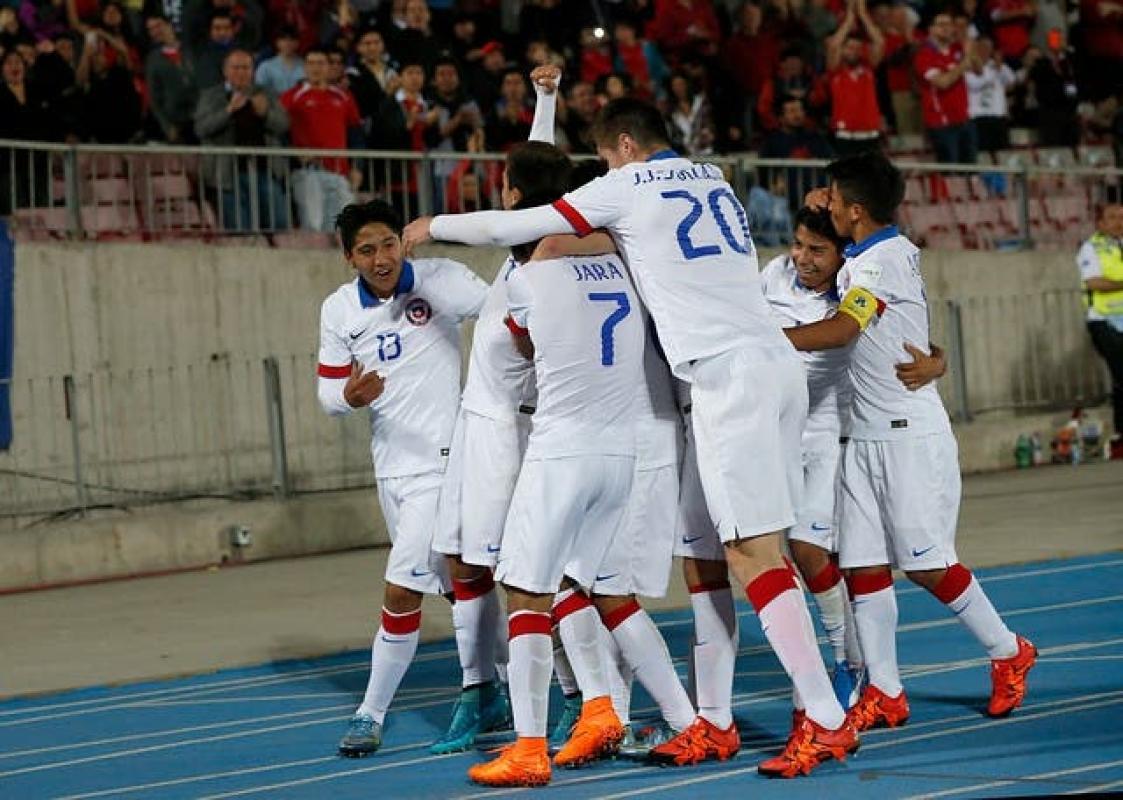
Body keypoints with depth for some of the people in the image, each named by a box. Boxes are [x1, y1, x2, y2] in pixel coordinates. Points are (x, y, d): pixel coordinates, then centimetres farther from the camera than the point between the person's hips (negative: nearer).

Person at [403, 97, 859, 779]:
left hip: (729, 374, -8)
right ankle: (714, 724, 11)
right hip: (778, 361, 8)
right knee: (737, 550, 9)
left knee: (755, 552, -9)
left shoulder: (627, 187, 1)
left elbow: (511, 228, 7)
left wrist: (434, 226, 22)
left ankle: (828, 722, -15)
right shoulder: (712, 180, 20)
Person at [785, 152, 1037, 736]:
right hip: (865, 436, 9)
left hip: (911, 435, -9)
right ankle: (884, 693, 3)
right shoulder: (858, 260, 14)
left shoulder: (886, 258, -16)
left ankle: (1008, 653, 16)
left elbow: (838, 331, -26)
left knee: (926, 565, -4)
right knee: (864, 566, 1)